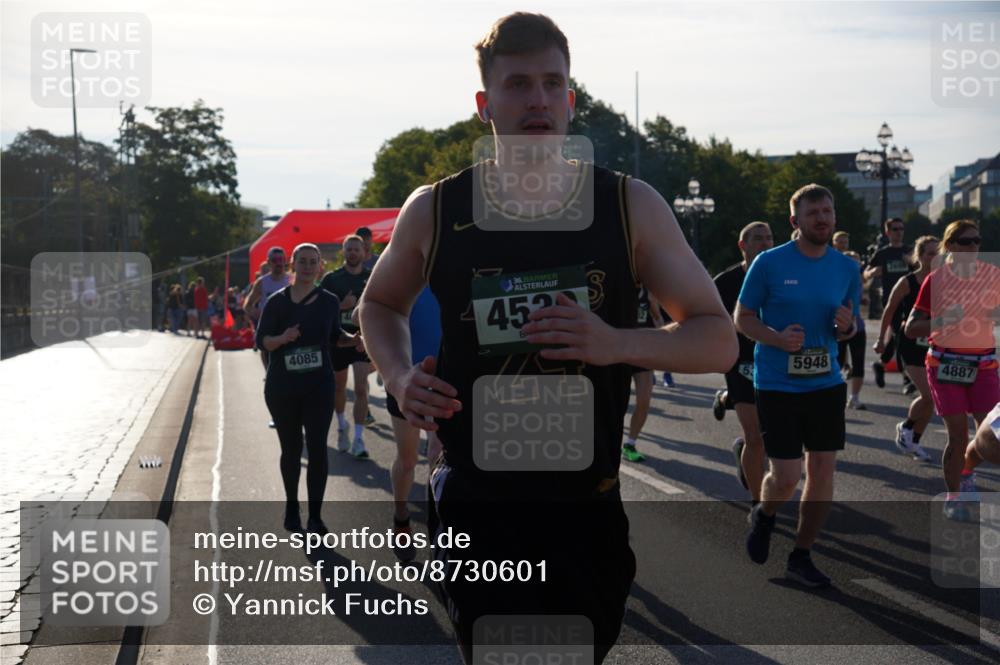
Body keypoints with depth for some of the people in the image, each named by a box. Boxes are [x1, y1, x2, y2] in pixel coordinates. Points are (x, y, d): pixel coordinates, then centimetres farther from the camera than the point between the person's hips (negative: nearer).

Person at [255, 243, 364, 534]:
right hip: (281, 388, -1)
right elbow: (261, 340, -4)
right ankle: (291, 507, 29)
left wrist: (352, 340, -4)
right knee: (291, 448, 9)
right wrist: (283, 338, -25)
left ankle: (315, 516, 1)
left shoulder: (330, 301, 4)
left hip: (319, 387, 1)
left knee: (317, 447, -6)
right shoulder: (277, 301, -3)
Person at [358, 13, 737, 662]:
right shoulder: (434, 211, 0)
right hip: (477, 506, -1)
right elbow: (380, 303, 19)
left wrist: (618, 343, -20)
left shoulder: (631, 206, -2)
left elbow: (719, 340, -1)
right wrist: (400, 375, -3)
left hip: (588, 510, 1)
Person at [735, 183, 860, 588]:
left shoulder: (847, 269, 5)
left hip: (827, 384, 4)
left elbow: (849, 328, 15)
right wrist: (778, 338, -19)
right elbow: (742, 318, -1)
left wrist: (846, 326, -9)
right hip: (777, 385, -4)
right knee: (786, 477, -6)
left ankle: (801, 558, 18)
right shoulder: (769, 263, -7)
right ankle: (764, 516, 30)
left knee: (823, 469, 2)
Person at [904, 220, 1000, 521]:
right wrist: (941, 321, -21)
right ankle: (953, 498, 13)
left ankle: (967, 471, 28)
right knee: (958, 434, -5)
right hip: (945, 365, -2)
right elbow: (911, 329, -5)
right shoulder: (935, 279, -5)